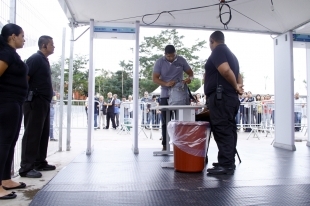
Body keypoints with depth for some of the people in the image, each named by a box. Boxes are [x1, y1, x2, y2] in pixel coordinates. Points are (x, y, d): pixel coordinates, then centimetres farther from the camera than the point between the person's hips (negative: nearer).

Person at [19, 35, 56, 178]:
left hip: (44, 102, 10)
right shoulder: (35, 59, -9)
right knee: (32, 134, -8)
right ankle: (26, 167, -3)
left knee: (43, 134, 12)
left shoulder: (44, 60, 18)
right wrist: (26, 97, -16)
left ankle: (40, 162, 21)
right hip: (35, 101, -9)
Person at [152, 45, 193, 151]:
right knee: (165, 121, 4)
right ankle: (165, 145, 11)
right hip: (165, 95, -1)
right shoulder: (159, 62, -4)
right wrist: (166, 84, -27)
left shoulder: (181, 60, 0)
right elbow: (155, 78, -8)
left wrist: (190, 78, -20)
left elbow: (190, 73, 5)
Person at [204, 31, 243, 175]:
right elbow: (237, 74, 24)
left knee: (222, 130, -10)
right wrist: (237, 87, 6)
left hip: (221, 97, -10)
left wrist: (235, 86, -8)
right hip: (231, 97, 10)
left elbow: (225, 70, -21)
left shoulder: (218, 50, -5)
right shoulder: (230, 54, 24)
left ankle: (226, 165, -10)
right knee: (228, 129, 10)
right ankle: (229, 162, 16)